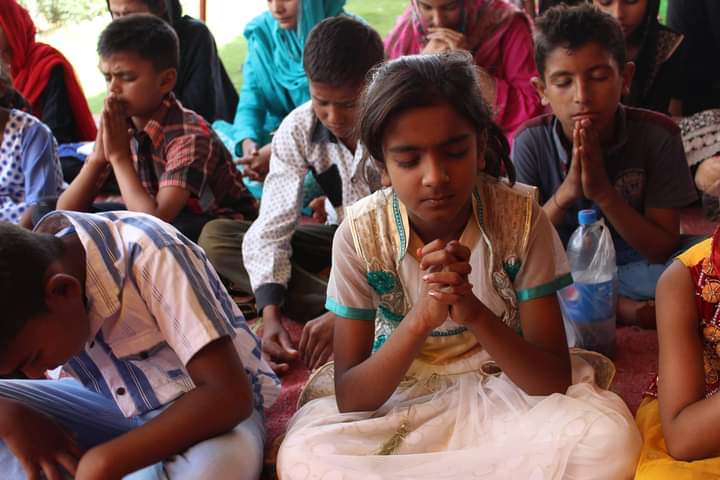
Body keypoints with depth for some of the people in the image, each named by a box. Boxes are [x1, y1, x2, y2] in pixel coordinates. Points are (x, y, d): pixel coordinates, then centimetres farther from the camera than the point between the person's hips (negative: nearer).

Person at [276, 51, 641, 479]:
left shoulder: (520, 217, -15)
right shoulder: (361, 234, -14)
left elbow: (554, 380, -15)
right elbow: (349, 399, -15)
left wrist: (475, 313, -34)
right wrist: (420, 319, -32)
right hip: (400, 403, 1)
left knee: (609, 436, -30)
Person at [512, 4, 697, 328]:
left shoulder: (658, 135, -16)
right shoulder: (531, 141, -14)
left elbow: (665, 251, -16)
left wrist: (603, 192, -30)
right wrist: (564, 194, -31)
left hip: (633, 264, -1)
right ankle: (619, 307, -12)